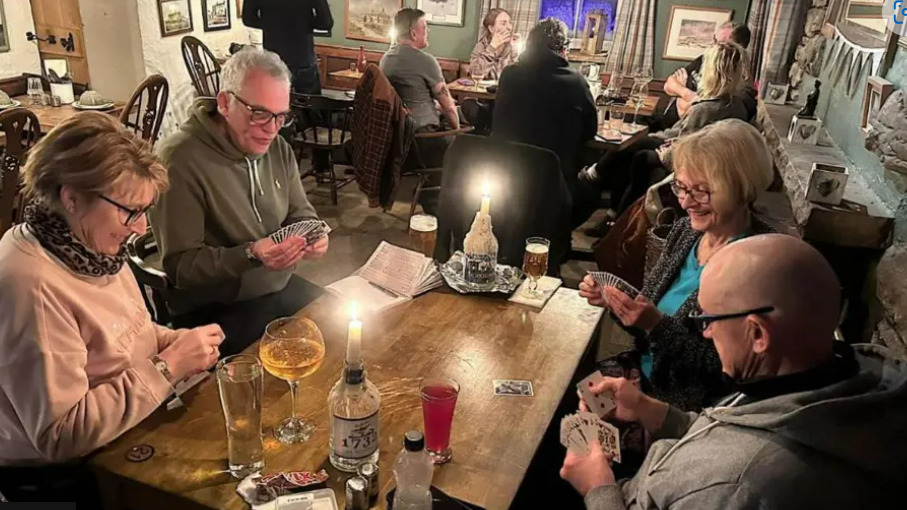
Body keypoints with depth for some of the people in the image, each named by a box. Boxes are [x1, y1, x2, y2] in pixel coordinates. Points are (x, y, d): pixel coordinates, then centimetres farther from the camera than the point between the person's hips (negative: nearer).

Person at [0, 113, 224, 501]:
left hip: (133, 426, 8)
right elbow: (60, 435, -27)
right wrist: (167, 367, -25)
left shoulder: (88, 242, -2)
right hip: (70, 476, -7)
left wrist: (176, 342, -6)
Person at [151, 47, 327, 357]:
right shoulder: (180, 160, -21)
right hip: (213, 311, -7)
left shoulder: (277, 148, 2)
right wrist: (250, 254, -34)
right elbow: (180, 266, -20)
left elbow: (301, 214, 11)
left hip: (281, 287, 7)